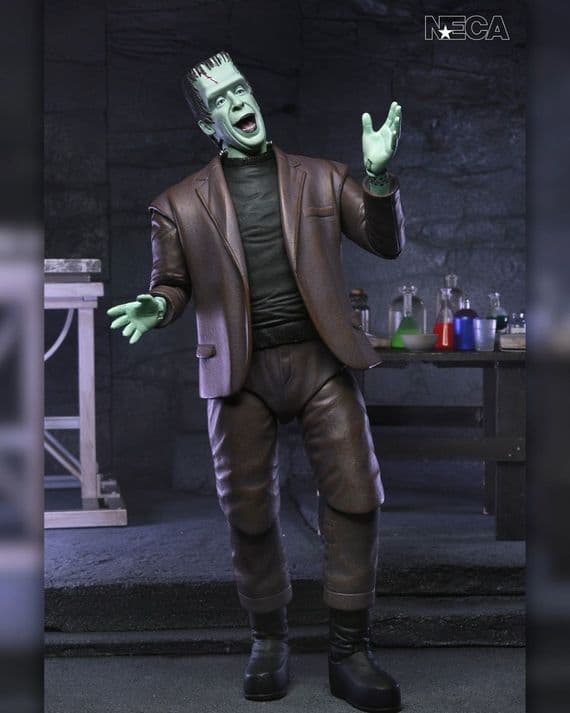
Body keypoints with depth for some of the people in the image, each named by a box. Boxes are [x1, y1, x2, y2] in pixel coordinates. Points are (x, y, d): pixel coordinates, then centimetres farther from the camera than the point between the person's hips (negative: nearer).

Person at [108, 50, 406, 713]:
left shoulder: (320, 178, 11)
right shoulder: (181, 203, 8)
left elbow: (387, 244, 9)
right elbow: (172, 282, 12)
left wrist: (377, 176, -8)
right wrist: (157, 307, -12)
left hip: (320, 359, 1)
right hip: (240, 371, 0)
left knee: (355, 496, -6)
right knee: (249, 512, 3)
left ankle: (349, 651, 5)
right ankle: (268, 640, 24)